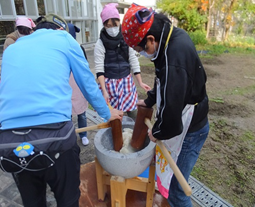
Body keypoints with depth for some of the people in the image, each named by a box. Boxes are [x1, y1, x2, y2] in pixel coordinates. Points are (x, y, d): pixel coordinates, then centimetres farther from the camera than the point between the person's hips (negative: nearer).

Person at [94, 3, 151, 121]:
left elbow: (134, 62, 4)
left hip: (126, 81, 3)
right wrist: (104, 91, -16)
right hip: (109, 83, -2)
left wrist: (140, 82, 0)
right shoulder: (100, 44, -7)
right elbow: (99, 69, -9)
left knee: (133, 113, 6)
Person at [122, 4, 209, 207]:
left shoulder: (174, 61, -34)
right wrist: (149, 100, 13)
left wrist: (158, 132, -11)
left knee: (176, 188, 5)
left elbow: (172, 109, -29)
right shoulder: (174, 35, -2)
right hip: (184, 122, 9)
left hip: (188, 130, -9)